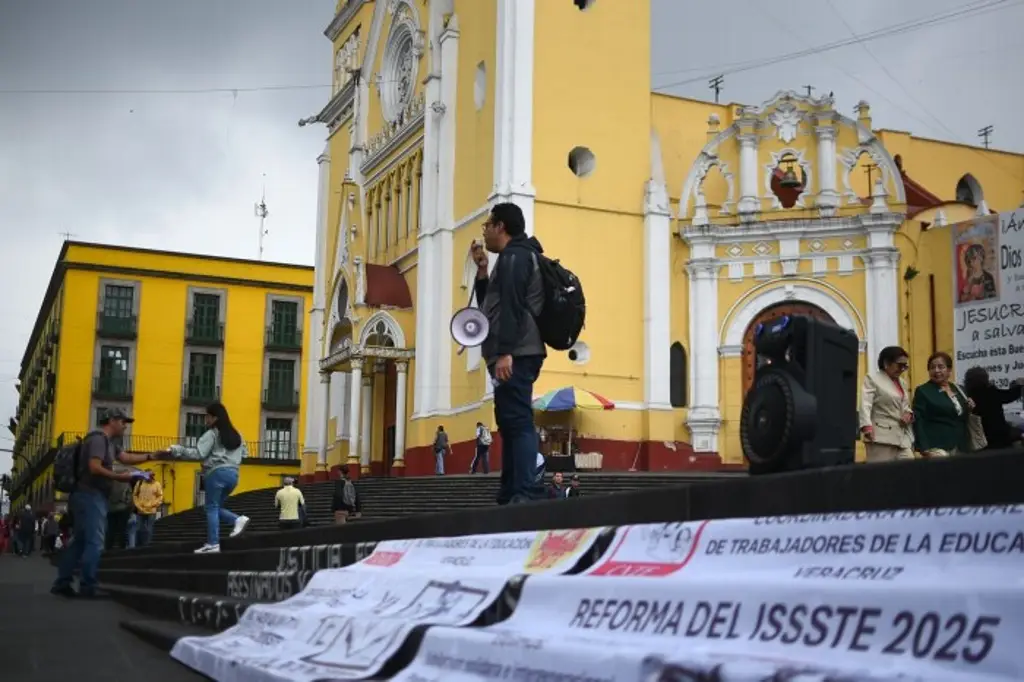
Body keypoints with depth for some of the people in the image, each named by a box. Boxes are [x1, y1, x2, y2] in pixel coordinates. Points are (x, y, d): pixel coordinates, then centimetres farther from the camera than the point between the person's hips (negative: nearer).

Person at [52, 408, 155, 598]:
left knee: (80, 541, 11)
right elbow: (94, 468, -23)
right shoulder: (98, 439, -12)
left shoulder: (108, 442, 20)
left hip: (91, 496, 11)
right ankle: (87, 587, -12)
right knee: (94, 542, -11)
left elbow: (126, 458, 18)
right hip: (90, 495, -11)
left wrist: (151, 456, 9)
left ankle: (62, 583, 13)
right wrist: (121, 477, -21)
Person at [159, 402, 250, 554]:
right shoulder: (236, 435, 18)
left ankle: (213, 544, -6)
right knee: (216, 506, 17)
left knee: (212, 508, -2)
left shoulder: (212, 434, -5)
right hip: (232, 474, 7)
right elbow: (244, 453, 23)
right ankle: (238, 519, -7)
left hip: (217, 473, -7)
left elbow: (198, 453, -14)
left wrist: (176, 450, -11)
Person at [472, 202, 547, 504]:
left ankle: (525, 494, -20)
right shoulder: (516, 257, 25)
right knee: (511, 424, 8)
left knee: (518, 423, -15)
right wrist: (482, 270, 21)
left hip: (515, 355, -10)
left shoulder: (514, 255, -6)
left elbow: (512, 307, -19)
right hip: (516, 355, 10)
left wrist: (504, 353, -26)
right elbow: (490, 305, 30)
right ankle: (510, 495, 10)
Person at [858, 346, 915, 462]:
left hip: (903, 438, 7)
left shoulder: (902, 383, 22)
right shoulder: (872, 378, 0)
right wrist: (867, 426, -29)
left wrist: (909, 414, 4)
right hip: (881, 437, -7)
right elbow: (865, 404, -13)